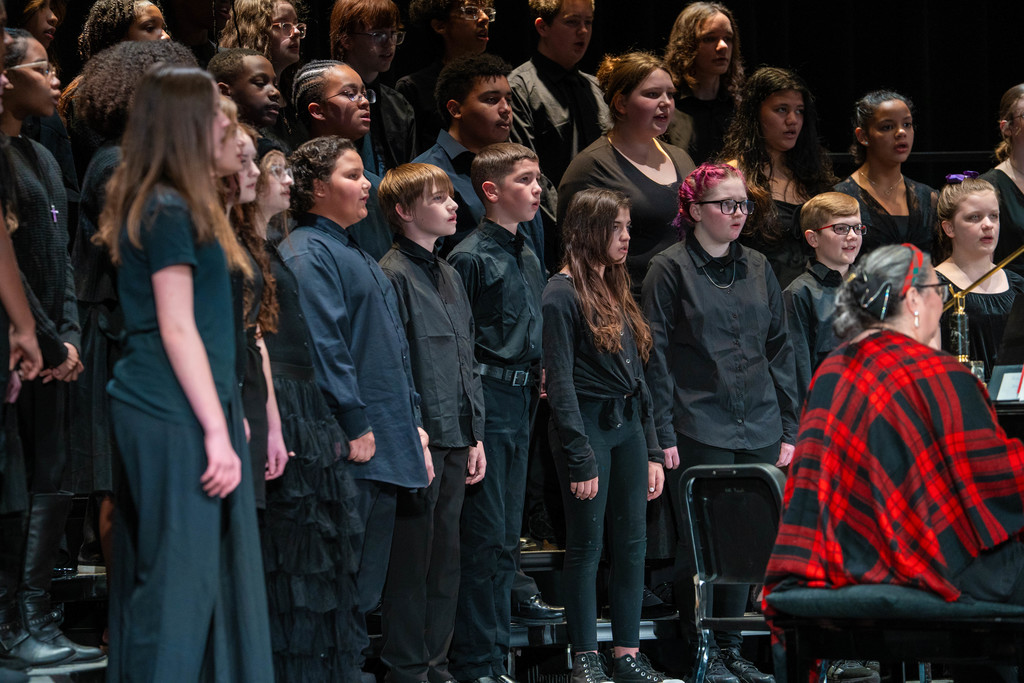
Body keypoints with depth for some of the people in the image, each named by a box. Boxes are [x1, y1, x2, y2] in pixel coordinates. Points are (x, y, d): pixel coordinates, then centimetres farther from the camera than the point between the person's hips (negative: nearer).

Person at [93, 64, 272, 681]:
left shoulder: (155, 204, 16)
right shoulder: (169, 212, -15)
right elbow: (177, 330, -18)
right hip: (175, 419, -10)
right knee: (181, 581, -6)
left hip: (153, 413, 10)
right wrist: (217, 434, -18)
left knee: (150, 573, 12)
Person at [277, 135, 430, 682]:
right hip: (345, 450, -10)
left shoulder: (356, 256, 22)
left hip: (383, 446, 10)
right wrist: (355, 426, -20)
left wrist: (413, 425, 17)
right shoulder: (308, 253, -9)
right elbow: (322, 345, -17)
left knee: (366, 589, 10)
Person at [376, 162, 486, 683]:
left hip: (456, 442, 8)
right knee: (412, 561, -3)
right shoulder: (393, 276, -10)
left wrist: (475, 435, 16)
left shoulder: (448, 276, 18)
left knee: (446, 560, 12)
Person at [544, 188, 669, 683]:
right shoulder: (563, 294, -8)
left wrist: (651, 450, 13)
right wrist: (580, 457, -17)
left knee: (632, 542, 6)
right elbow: (560, 382, -13)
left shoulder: (617, 292, 16)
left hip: (628, 427, 7)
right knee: (586, 545, -2)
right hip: (588, 424, -7)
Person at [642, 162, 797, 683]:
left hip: (758, 431, 5)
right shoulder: (670, 269, -2)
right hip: (699, 430, -5)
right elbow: (656, 357, -5)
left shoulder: (757, 268, 12)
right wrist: (664, 435, -11)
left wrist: (788, 429, 9)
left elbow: (780, 350, 14)